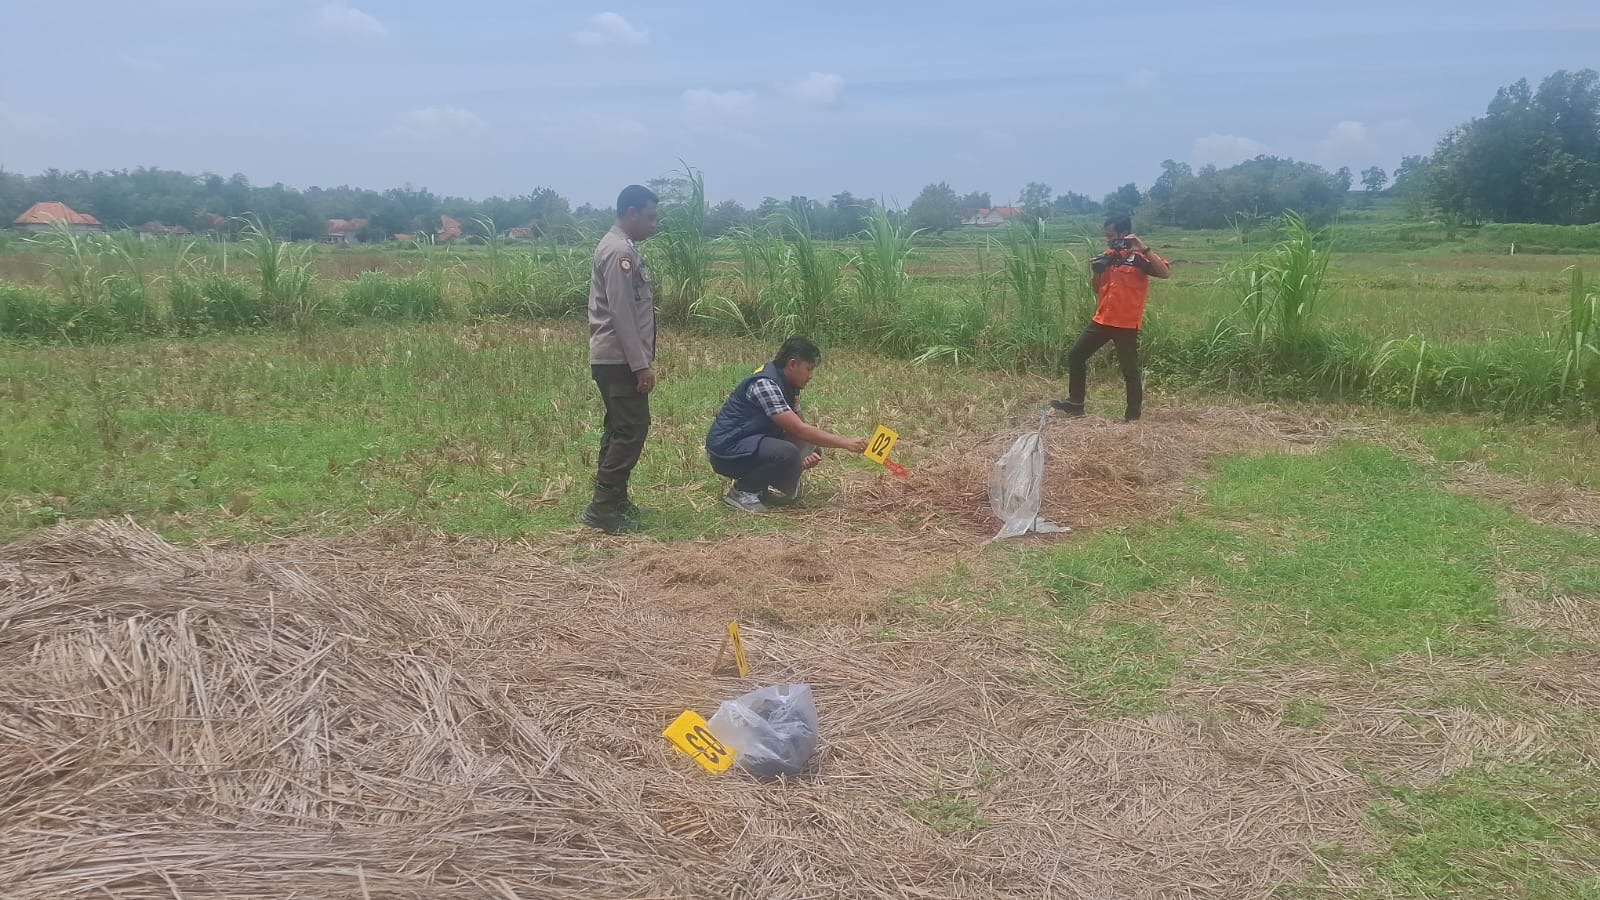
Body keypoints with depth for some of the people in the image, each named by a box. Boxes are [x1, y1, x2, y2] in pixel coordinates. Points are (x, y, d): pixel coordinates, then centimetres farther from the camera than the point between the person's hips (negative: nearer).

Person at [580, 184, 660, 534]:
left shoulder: (619, 247, 17)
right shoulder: (620, 251, -16)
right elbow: (622, 314, -21)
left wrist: (640, 361, 21)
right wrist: (641, 364, -21)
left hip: (614, 358, 11)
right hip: (620, 359, -11)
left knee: (620, 428, 14)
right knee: (631, 429, -9)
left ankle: (613, 499, 20)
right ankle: (602, 508, -7)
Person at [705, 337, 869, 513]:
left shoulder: (788, 386, 5)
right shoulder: (764, 384, -25)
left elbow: (799, 427, 7)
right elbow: (799, 429, -29)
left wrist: (807, 453, -16)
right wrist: (846, 443, -27)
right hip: (727, 448, -10)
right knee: (787, 453, -32)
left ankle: (757, 485, 7)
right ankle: (741, 491, -10)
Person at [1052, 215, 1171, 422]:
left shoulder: (1139, 256, -9)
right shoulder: (1108, 256, 11)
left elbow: (1165, 272, -25)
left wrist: (1144, 248, -28)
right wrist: (1097, 270, -3)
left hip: (1126, 324, -7)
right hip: (1102, 320, 7)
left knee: (1129, 369, 1)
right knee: (1075, 356, 8)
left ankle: (1133, 414, 12)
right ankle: (1075, 403, 17)